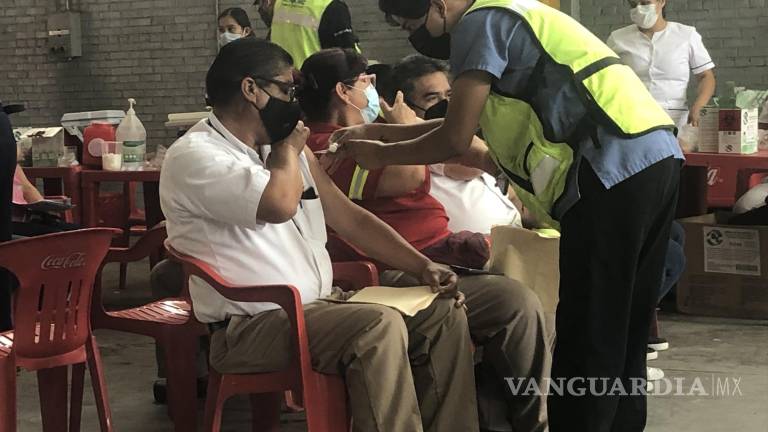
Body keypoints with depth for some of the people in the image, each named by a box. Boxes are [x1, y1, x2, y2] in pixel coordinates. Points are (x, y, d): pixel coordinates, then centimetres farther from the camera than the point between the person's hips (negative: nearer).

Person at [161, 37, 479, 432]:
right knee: (379, 326, -30)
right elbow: (280, 204, -28)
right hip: (251, 328, -8)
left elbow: (349, 218, 19)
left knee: (445, 314, -4)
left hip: (321, 305, 9)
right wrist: (288, 148, -6)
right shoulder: (192, 157, -12)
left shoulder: (282, 148, 16)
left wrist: (423, 267, 8)